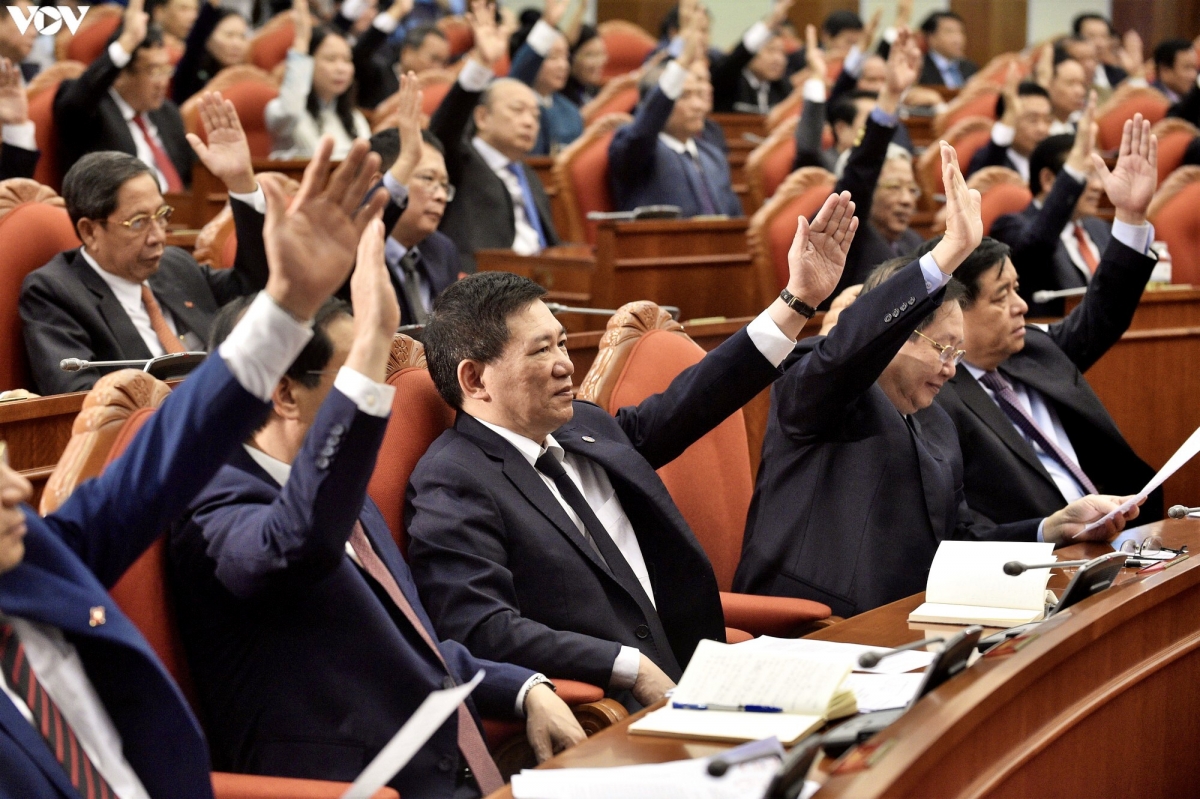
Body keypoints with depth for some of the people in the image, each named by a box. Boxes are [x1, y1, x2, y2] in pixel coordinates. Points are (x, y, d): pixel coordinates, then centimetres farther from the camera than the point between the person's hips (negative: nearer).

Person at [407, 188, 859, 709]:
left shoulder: (586, 429, 18)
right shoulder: (452, 486, -7)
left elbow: (684, 408, 30)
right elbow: (484, 632, -18)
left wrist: (799, 299, 28)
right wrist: (634, 670, -18)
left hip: (685, 681, 9)